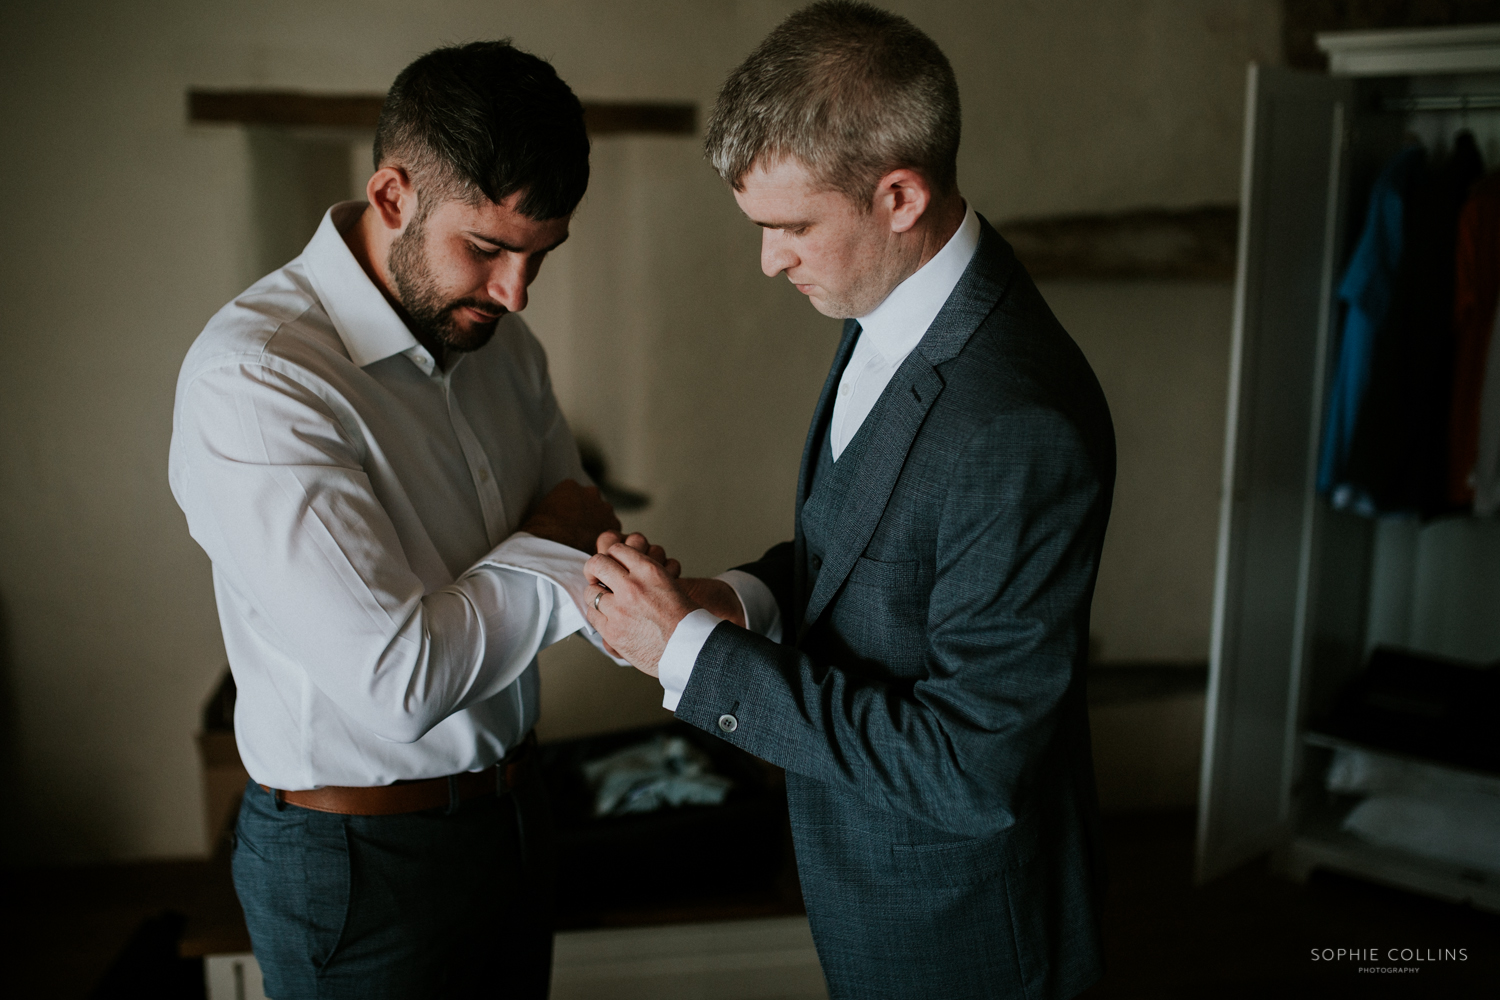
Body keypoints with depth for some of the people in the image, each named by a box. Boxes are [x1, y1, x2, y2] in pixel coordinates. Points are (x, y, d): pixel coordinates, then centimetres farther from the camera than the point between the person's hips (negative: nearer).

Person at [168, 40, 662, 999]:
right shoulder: (252, 378, -25)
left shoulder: (501, 341, 1)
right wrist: (549, 551, -15)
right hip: (359, 854, -7)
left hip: (510, 804, 7)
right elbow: (400, 681, -30)